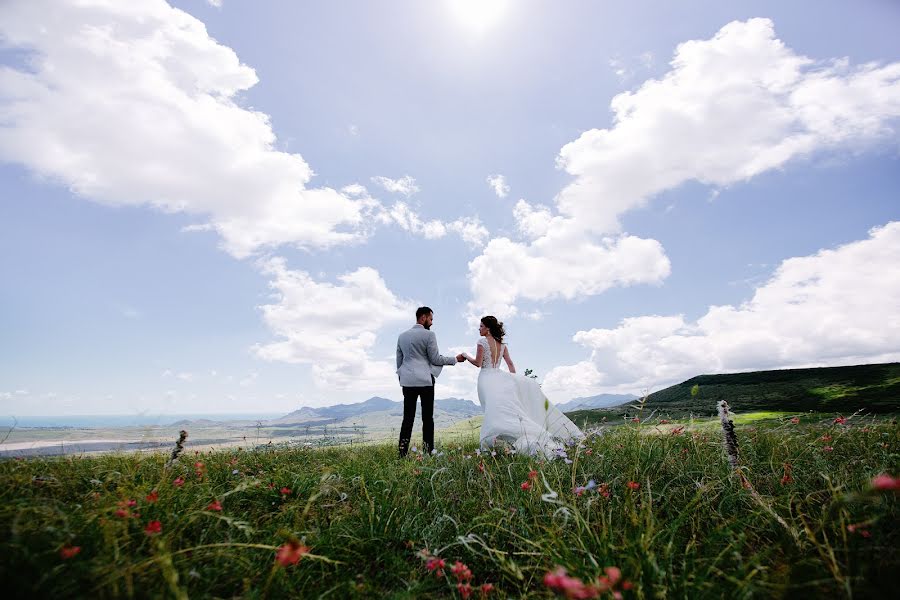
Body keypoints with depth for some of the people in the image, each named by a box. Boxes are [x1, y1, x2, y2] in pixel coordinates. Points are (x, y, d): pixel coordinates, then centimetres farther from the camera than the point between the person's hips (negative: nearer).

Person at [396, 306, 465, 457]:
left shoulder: (402, 336, 11)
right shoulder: (429, 335, -6)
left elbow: (399, 360, 15)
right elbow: (435, 359, -5)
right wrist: (455, 359, 5)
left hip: (407, 381, 5)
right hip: (425, 381, -5)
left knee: (408, 418, 6)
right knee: (427, 418, 3)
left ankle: (403, 453, 2)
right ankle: (428, 451, 4)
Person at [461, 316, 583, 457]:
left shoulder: (482, 341, -3)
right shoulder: (501, 343, 16)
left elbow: (478, 363, -6)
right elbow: (510, 364, 14)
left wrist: (466, 356, 10)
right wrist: (515, 381, 15)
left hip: (487, 378, -6)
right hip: (498, 376, 6)